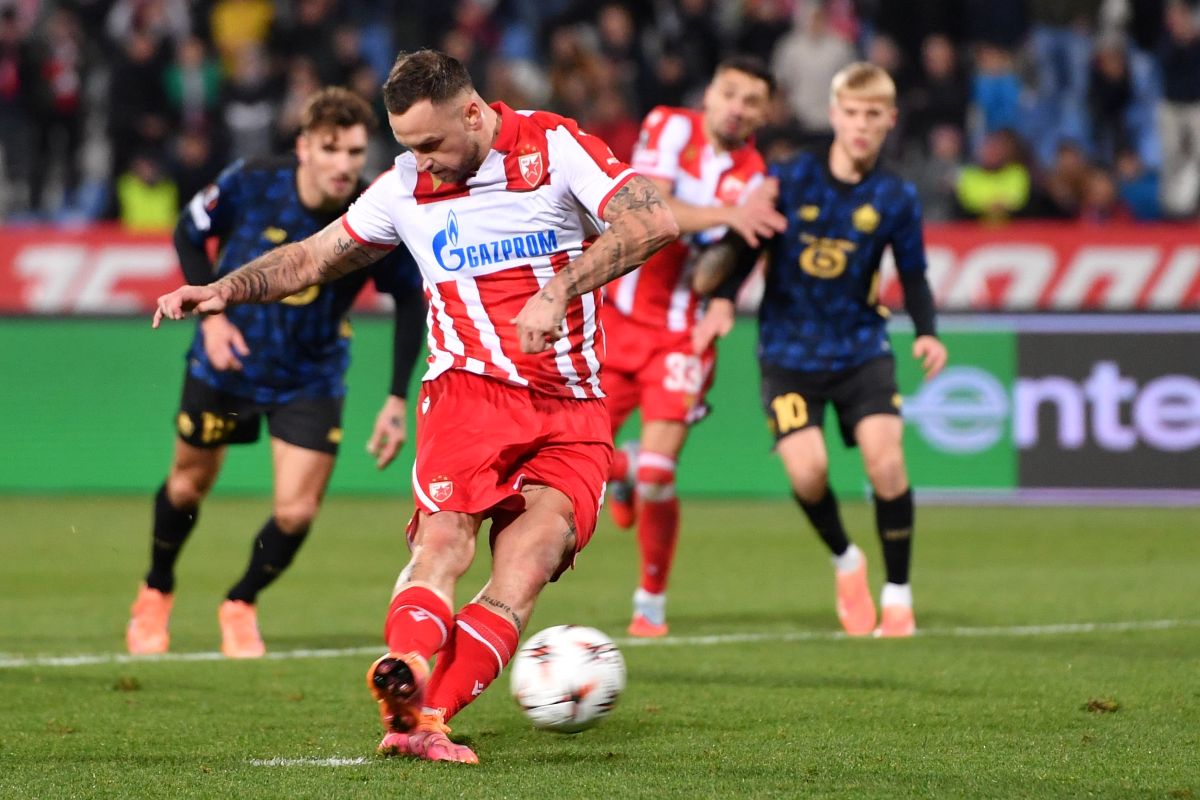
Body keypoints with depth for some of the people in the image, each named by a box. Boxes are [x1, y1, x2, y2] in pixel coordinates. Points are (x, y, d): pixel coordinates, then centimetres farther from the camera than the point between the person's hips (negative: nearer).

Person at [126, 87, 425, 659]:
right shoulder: (251, 185, -24)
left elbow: (410, 300, -9)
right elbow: (189, 234, -5)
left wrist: (397, 400, -12)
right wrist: (211, 314, -16)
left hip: (311, 380, 0)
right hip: (226, 361, 0)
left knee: (296, 513, -7)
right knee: (189, 484, 16)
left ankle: (241, 604, 23)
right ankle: (155, 593, 45)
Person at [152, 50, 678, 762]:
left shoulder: (555, 146, -1)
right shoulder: (407, 186, 12)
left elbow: (654, 221, -15)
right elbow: (314, 257, 26)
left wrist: (561, 290, -24)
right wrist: (224, 290, 13)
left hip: (572, 410, -1)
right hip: (469, 388, 1)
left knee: (528, 561, -22)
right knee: (445, 539, -26)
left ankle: (427, 715, -32)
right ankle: (406, 674, -50)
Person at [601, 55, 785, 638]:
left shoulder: (755, 179, -1)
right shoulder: (670, 128, -4)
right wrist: (727, 215, -32)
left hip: (680, 336, -1)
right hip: (614, 318, 1)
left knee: (656, 477, -13)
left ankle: (652, 603, 6)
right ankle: (624, 472, 35)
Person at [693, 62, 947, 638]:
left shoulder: (895, 199, -1)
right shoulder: (789, 179, -5)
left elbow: (913, 277, 5)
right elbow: (744, 242, 2)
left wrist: (927, 333, -11)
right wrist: (724, 297, -14)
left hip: (861, 347, 1)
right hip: (790, 349, -1)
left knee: (885, 460, -17)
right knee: (807, 470, -18)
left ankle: (898, 593, 1)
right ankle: (844, 560, 14)